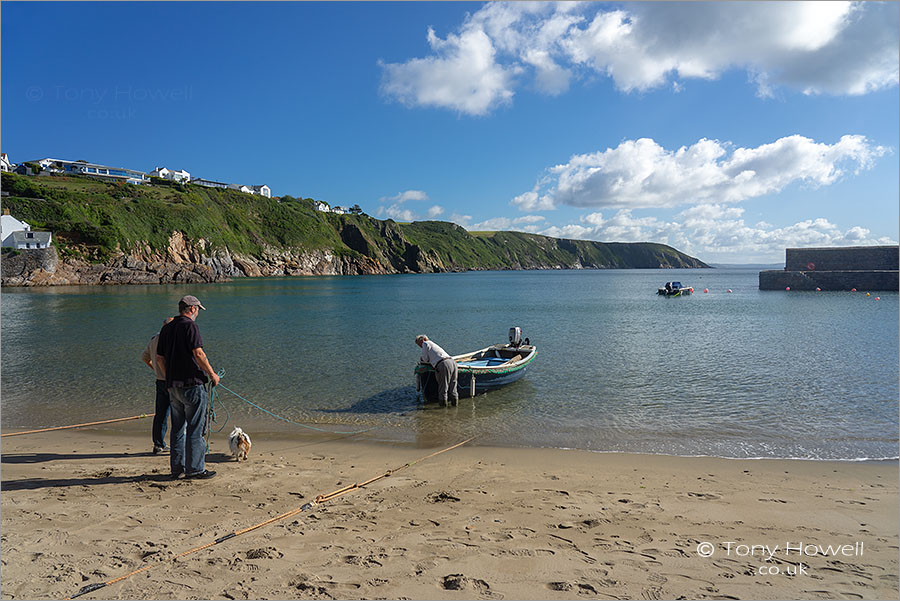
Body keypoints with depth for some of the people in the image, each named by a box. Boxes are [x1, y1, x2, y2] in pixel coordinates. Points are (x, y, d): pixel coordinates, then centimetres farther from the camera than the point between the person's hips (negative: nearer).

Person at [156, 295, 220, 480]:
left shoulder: (166, 328, 13)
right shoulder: (190, 326, -10)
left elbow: (159, 358, 16)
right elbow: (198, 354, -18)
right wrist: (212, 374, -8)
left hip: (173, 385, 8)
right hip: (192, 384, -8)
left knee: (178, 428, 13)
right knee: (195, 428, -2)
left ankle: (177, 468, 18)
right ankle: (195, 468, 0)